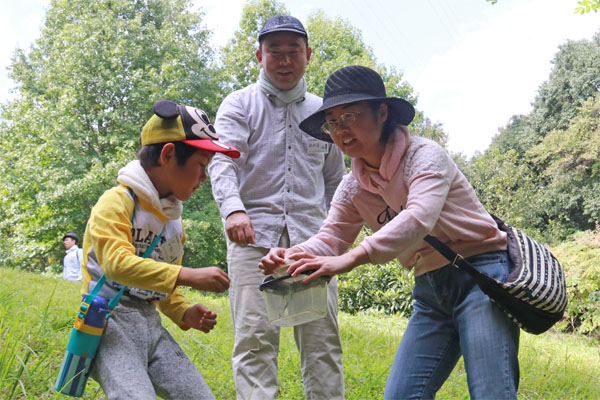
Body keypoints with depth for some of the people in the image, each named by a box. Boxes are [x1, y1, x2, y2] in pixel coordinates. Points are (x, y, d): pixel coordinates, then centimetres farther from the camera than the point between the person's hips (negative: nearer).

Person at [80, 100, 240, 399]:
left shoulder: (174, 220, 16)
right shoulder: (117, 202, -7)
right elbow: (117, 264, -24)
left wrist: (186, 313, 2)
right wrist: (191, 276, -29)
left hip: (151, 324, 7)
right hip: (112, 322, -7)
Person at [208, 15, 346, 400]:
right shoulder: (240, 104, 8)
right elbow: (223, 161, -8)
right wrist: (233, 208, -27)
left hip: (311, 236, 3)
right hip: (254, 233, -2)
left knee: (323, 337, 0)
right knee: (255, 336, -9)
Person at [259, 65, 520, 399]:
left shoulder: (424, 155, -13)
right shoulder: (353, 188, 8)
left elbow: (418, 219, -30)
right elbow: (330, 238, 1)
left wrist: (352, 258, -42)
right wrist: (290, 257, -22)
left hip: (481, 274, -6)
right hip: (430, 290, 7)